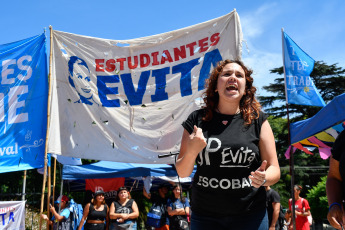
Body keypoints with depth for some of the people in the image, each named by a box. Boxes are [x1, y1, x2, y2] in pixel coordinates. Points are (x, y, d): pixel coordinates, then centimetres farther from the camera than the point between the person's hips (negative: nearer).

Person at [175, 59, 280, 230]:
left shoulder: (258, 120, 0)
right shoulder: (197, 119, 0)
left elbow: (274, 170, 1)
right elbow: (182, 172, 3)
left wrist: (263, 178, -21)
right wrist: (191, 151, -17)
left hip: (250, 215, 0)